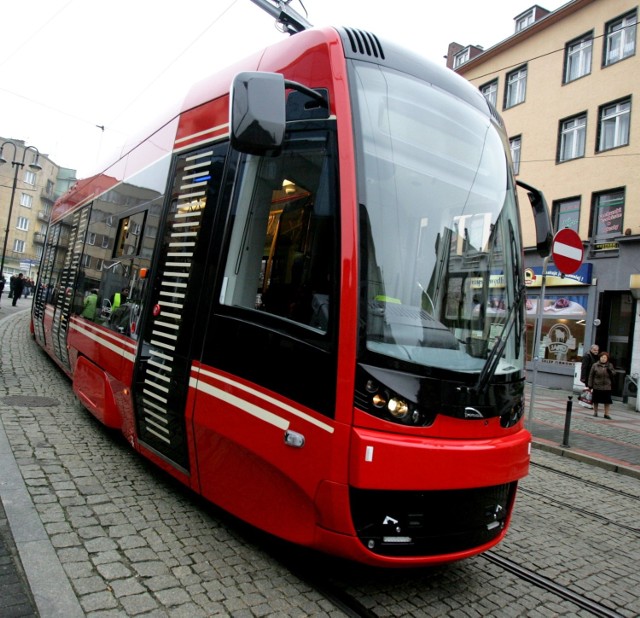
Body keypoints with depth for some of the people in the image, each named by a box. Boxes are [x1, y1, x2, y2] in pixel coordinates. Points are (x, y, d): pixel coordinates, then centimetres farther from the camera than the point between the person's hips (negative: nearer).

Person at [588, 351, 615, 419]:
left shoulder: (610, 366, 5)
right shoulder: (595, 365, -1)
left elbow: (613, 375, 1)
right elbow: (591, 376, -1)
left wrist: (609, 370, -19)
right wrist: (590, 386, -5)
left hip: (607, 387, 1)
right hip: (597, 386, -1)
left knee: (607, 401, 1)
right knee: (596, 401, 8)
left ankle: (606, 414, 12)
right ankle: (595, 412, 24)